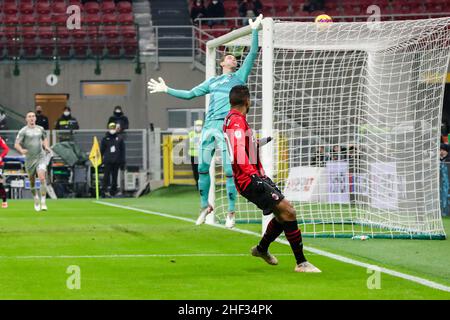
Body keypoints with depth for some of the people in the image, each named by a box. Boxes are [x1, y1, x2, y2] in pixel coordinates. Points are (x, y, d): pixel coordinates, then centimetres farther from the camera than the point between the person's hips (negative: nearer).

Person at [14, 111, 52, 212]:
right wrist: (21, 150, -31)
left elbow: (45, 138, 27)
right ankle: (36, 198, 35)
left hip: (41, 157, 1)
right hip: (29, 159, -1)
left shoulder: (40, 129, 7)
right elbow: (16, 144, -11)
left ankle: (43, 202, -18)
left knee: (42, 178, -17)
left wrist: (46, 146, 8)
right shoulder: (23, 131, -5)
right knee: (32, 182, 8)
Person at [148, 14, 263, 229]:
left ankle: (231, 212, -4)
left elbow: (252, 54, 9)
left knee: (229, 171, -8)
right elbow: (190, 94, 30)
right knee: (202, 168, 4)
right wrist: (167, 90, 28)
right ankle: (205, 206, 20)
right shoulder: (212, 81, 25)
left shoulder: (239, 76, 16)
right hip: (209, 126, 4)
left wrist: (254, 31, 4)